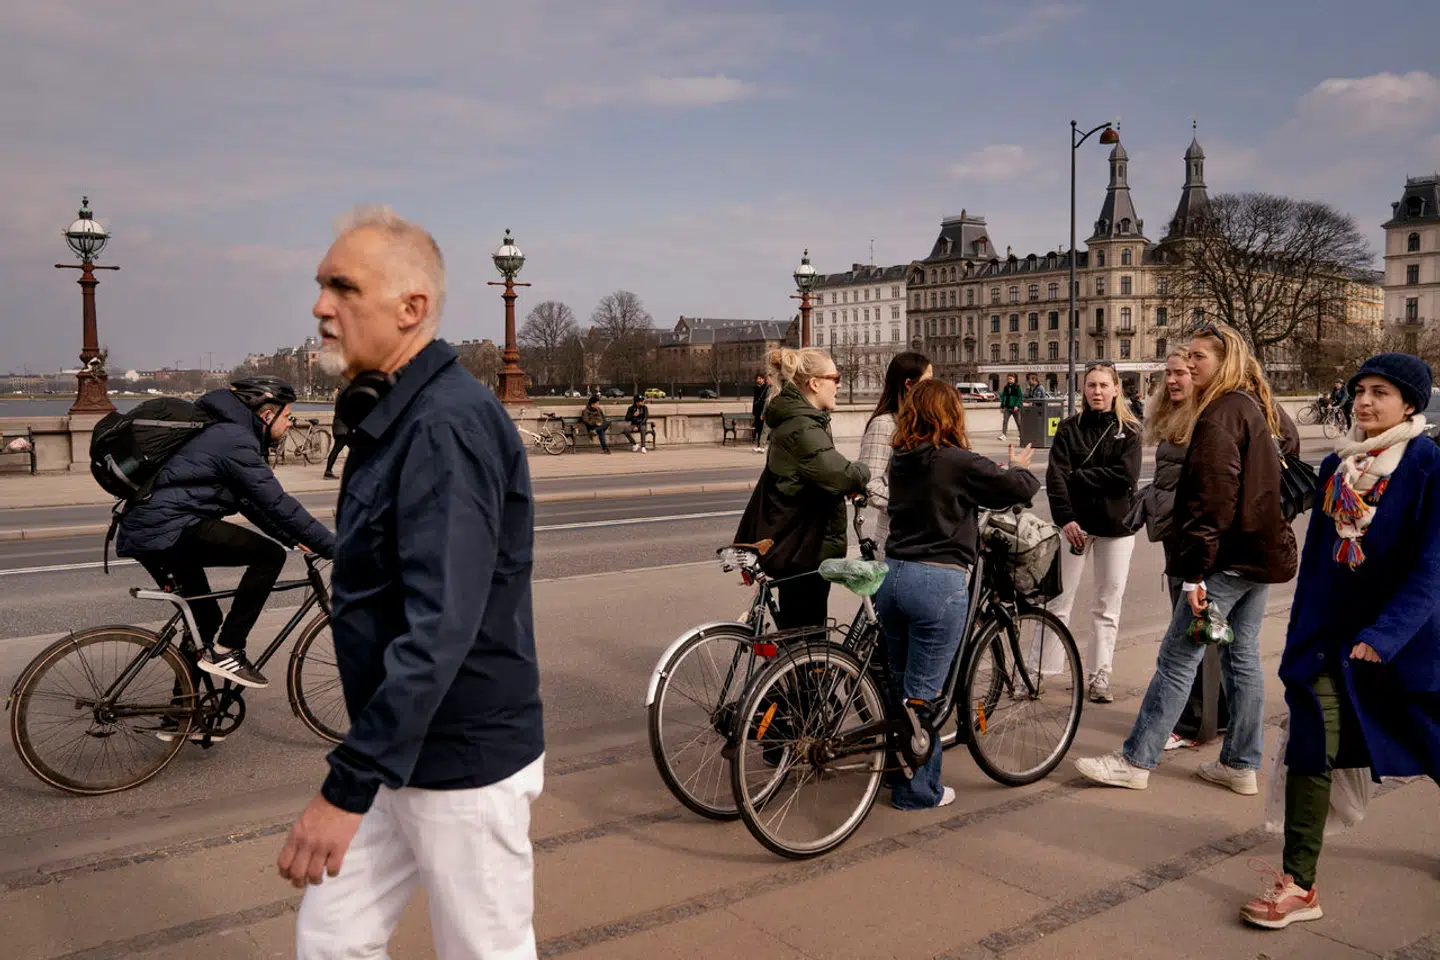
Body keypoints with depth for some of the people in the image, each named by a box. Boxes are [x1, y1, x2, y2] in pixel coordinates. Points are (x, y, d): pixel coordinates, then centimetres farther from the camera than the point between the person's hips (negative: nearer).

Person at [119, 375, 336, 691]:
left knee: (204, 625, 21)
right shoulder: (236, 442, -13)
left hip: (142, 532, 11)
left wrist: (294, 538, 21)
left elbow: (253, 502, 26)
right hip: (169, 531, -11)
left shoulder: (226, 433, 20)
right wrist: (336, 547, -16)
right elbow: (279, 505, -19)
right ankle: (225, 652, -10)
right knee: (270, 555, -15)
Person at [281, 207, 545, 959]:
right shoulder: (390, 414, 9)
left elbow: (442, 627, -30)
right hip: (402, 753, 9)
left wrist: (347, 785, -29)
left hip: (463, 763, -9)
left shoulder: (447, 424, -23)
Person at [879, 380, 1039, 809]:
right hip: (938, 584, -7)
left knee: (901, 683, 19)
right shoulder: (957, 462, -12)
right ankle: (918, 790, 12)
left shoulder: (900, 461, 8)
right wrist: (1019, 467, 14)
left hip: (893, 577, 7)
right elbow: (1022, 487, -8)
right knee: (923, 692, 2)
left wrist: (1000, 472, 17)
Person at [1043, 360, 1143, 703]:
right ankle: (1041, 671, 5)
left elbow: (1125, 477, -12)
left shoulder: (1129, 431, 3)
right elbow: (1055, 476, -9)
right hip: (1074, 522, 0)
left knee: (1107, 607, 7)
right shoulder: (1069, 428, 2)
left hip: (1116, 525, 0)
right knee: (1057, 600, 0)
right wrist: (1065, 518, -22)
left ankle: (1099, 677, 16)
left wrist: (1078, 476, -12)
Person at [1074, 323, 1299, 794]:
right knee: (1242, 654, 14)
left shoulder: (1220, 414, -16)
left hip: (1230, 556, -9)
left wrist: (1195, 573, -22)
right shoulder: (1268, 409, 13)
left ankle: (1135, 761, 0)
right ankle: (1241, 764, 21)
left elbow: (1213, 501, -22)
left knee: (1178, 658, -5)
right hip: (1267, 552, 9)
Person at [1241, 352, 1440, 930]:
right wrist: (1300, 632, 12)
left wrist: (1382, 635, -23)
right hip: (1328, 637, 4)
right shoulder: (1336, 466, 7)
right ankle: (1299, 885, 2)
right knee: (1310, 754, -4)